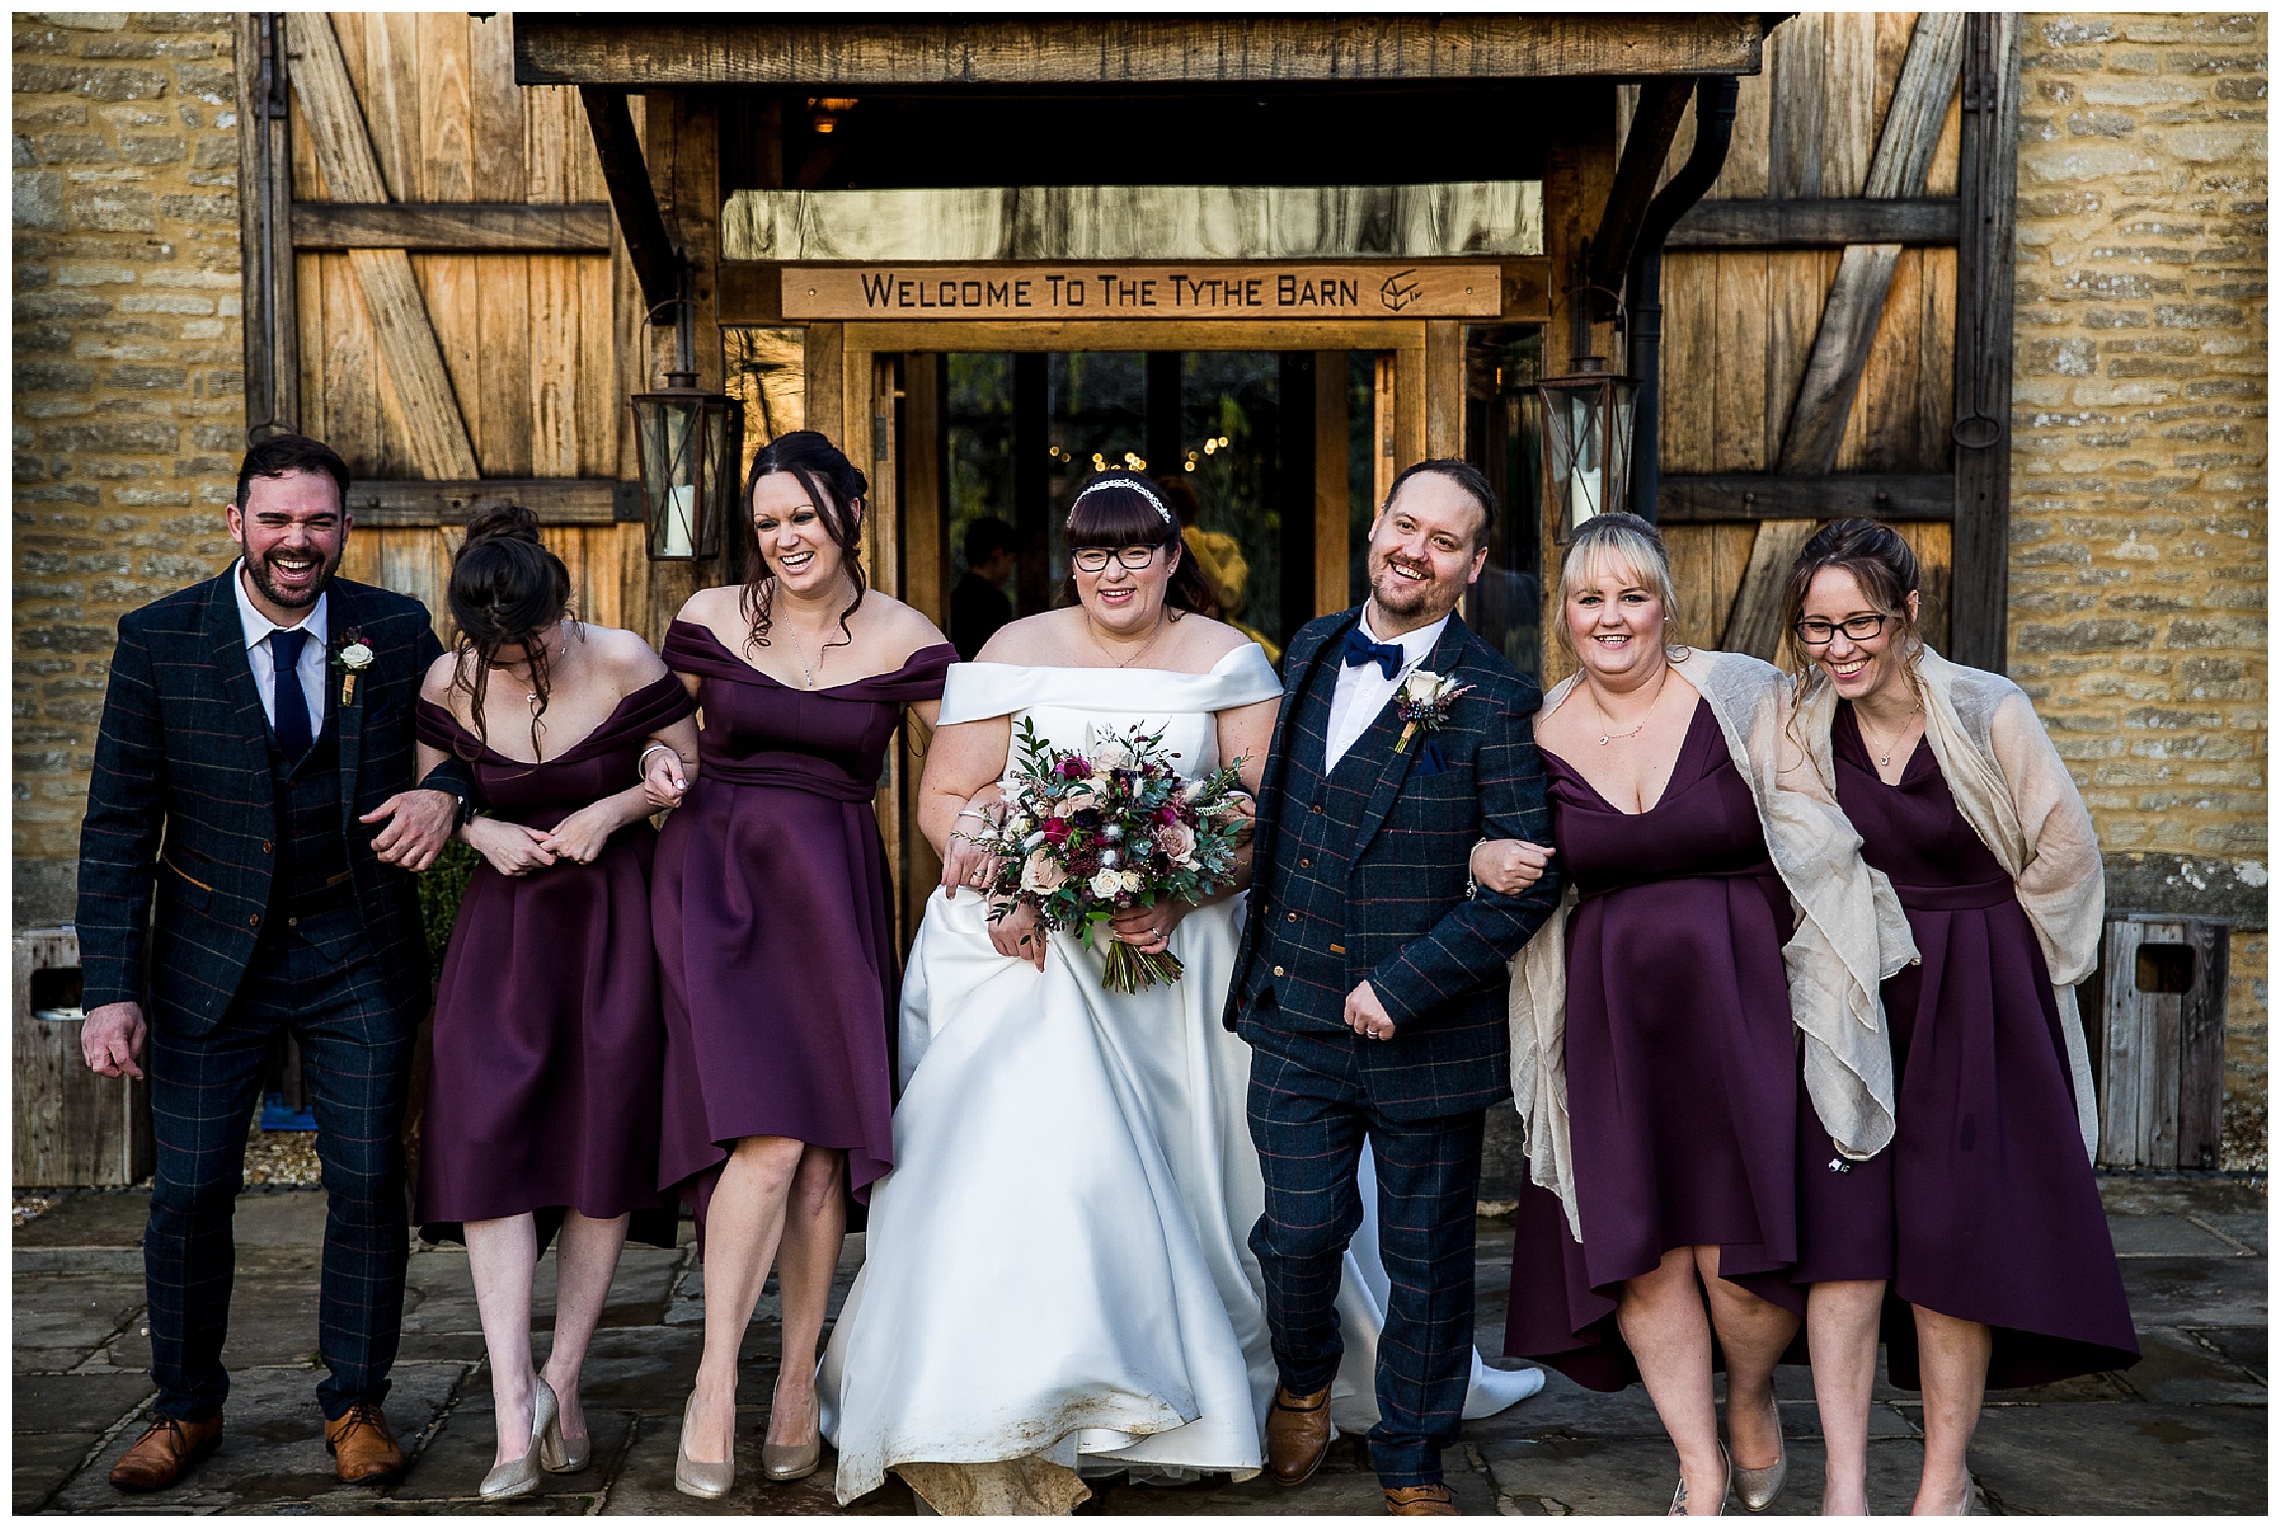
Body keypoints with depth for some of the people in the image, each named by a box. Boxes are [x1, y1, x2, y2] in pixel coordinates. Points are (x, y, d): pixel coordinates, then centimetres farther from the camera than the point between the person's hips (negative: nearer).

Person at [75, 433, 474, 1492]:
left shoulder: (396, 632, -5)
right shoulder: (159, 640, -7)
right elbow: (119, 826, -5)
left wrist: (447, 792, -18)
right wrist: (112, 989, -11)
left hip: (358, 951, 1)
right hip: (211, 954, 0)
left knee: (368, 1183, 3)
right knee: (189, 1189, 5)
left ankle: (356, 1404, 21)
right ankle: (186, 1407, 26)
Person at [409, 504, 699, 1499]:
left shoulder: (623, 665, -12)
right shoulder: (449, 686, -5)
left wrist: (610, 811, -15)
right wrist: (483, 831, -9)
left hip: (615, 919, -2)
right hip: (505, 921, 2)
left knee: (603, 1140, -2)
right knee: (484, 1135, -12)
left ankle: (560, 1381, 13)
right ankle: (514, 1407, -10)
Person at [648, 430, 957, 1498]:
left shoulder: (903, 641, 2)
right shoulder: (710, 617, 6)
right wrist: (663, 761, -2)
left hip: (834, 889, 1)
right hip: (715, 878, -1)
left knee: (822, 1149, 1)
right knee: (767, 1136, -16)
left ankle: (798, 1380, 18)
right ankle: (715, 1383, -2)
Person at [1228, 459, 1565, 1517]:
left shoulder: (1495, 703, -13)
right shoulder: (1310, 651, 5)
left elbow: (1528, 880, -15)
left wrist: (1403, 987, -18)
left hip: (1425, 1029, -3)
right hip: (1295, 1016, 3)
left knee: (1426, 1260, 10)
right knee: (1300, 1230, 5)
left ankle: (1411, 1467, 31)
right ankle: (1303, 1384, 38)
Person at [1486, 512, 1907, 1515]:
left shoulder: (1745, 697, -5)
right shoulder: (1541, 736, 4)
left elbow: (1816, 850, -3)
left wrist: (1828, 1007, -7)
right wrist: (1492, 863, -1)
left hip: (1741, 998, -2)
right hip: (1611, 1015, 3)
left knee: (1738, 1252, -4)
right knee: (1640, 1254, 4)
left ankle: (1753, 1405, 30)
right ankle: (1700, 1472, 24)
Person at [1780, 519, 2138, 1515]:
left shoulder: (1988, 711, -13)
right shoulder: (1803, 722, -2)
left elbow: (2067, 851, -4)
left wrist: (1972, 955, 2)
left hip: (1974, 1002, -3)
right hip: (1849, 996, 3)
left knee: (1949, 1240, 1)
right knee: (1841, 1225, -6)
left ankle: (1945, 1483, 15)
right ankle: (1844, 1487, -2)